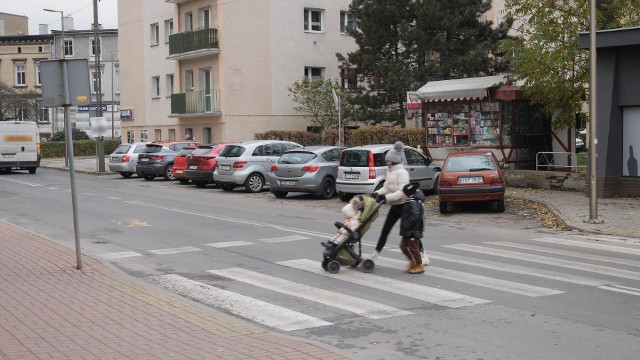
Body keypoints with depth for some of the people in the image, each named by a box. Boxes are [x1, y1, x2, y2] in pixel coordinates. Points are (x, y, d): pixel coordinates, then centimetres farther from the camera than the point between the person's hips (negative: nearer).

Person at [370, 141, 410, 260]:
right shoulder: (390, 172, 9)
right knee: (385, 231, 6)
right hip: (395, 206, 8)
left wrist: (386, 197, -31)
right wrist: (377, 193, -8)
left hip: (403, 206, -8)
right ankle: (374, 256, 9)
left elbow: (402, 192, -25)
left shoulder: (402, 172, -17)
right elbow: (386, 188, 11)